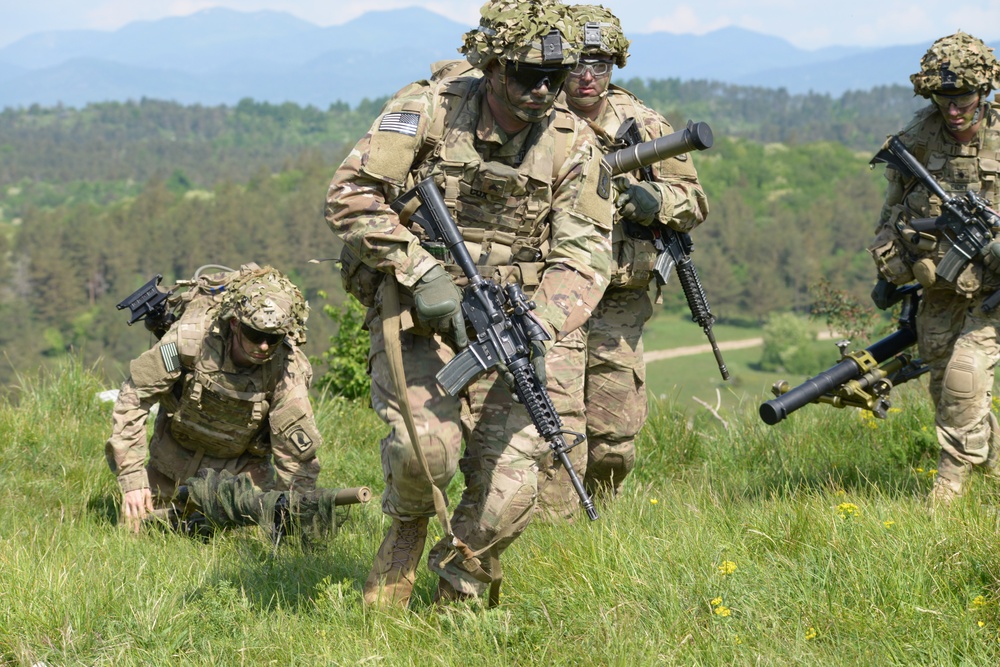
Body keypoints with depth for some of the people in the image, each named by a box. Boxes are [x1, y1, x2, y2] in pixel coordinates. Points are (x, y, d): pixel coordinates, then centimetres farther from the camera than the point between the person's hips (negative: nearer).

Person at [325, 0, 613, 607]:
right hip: (416, 312, -2)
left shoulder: (574, 147, -1)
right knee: (426, 447, -26)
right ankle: (406, 531, 11)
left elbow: (583, 255, -5)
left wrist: (541, 324, -24)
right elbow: (351, 195, -12)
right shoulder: (429, 110, -8)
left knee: (508, 492, -9)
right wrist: (422, 273, -21)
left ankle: (459, 602, 19)